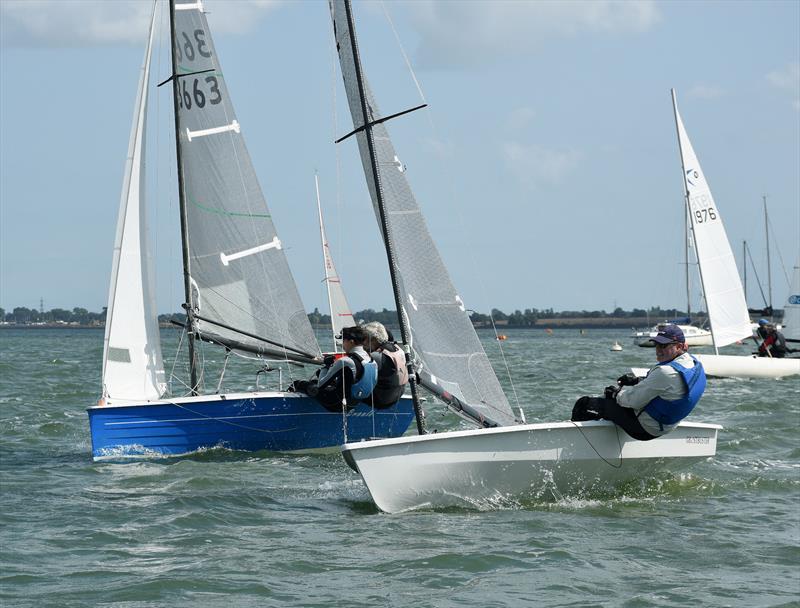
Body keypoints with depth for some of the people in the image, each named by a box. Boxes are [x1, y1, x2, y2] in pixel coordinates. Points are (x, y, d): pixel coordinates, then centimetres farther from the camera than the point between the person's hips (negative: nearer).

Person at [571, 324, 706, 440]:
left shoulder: (666, 373, -33)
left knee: (584, 404, 0)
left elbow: (634, 400, -26)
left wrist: (617, 393, -6)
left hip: (643, 428, -10)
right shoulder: (695, 364, -2)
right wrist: (638, 382, 8)